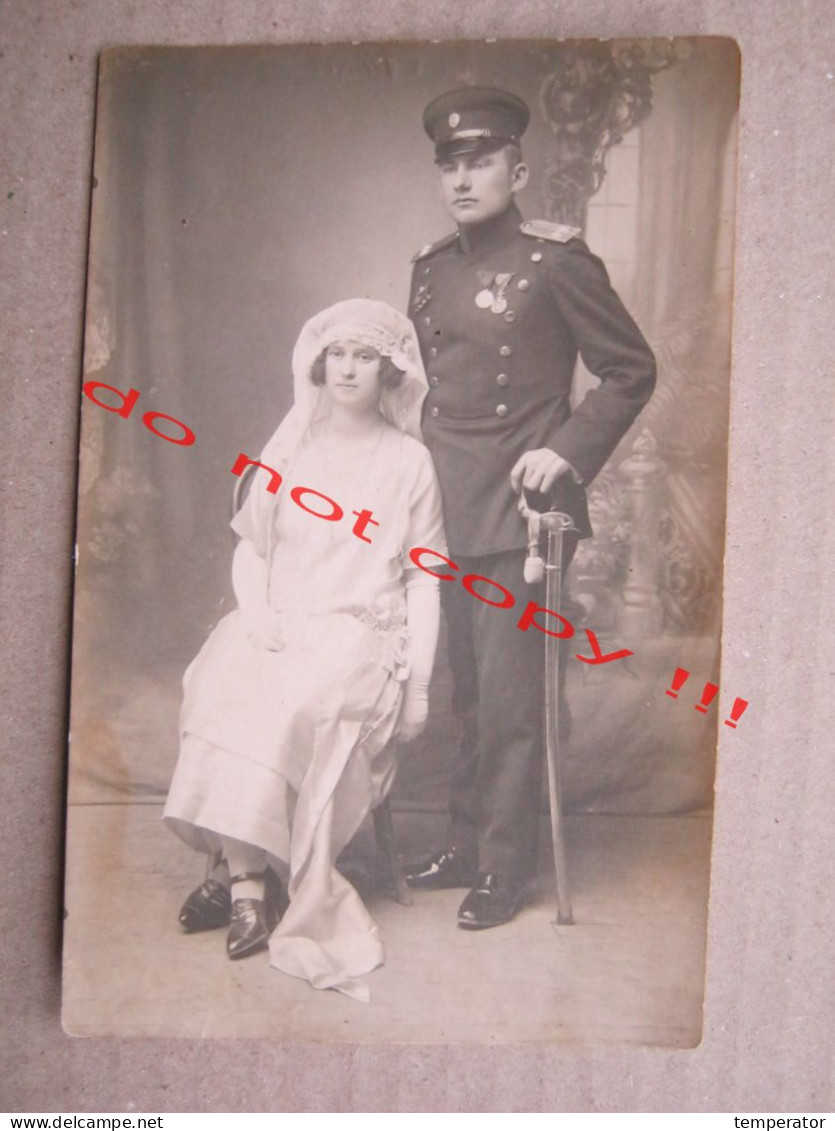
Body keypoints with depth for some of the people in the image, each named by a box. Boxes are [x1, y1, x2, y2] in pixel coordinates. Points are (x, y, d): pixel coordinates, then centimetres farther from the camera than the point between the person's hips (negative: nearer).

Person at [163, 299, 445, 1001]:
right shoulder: (289, 448, 16)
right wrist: (257, 612, -5)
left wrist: (417, 683, -3)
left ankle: (241, 871, -19)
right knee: (224, 689, -28)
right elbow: (250, 546, 15)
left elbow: (423, 579, 4)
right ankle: (251, 877, -24)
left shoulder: (410, 462, 6)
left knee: (290, 705, -33)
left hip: (360, 630, -3)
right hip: (277, 622, 3)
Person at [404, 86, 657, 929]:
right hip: (446, 513, 6)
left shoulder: (554, 259, -6)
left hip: (519, 513, -6)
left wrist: (569, 451, -13)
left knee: (507, 698, -2)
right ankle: (466, 844, 26)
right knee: (465, 691, 13)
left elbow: (631, 370, -3)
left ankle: (504, 868, 12)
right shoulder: (431, 266, 13)